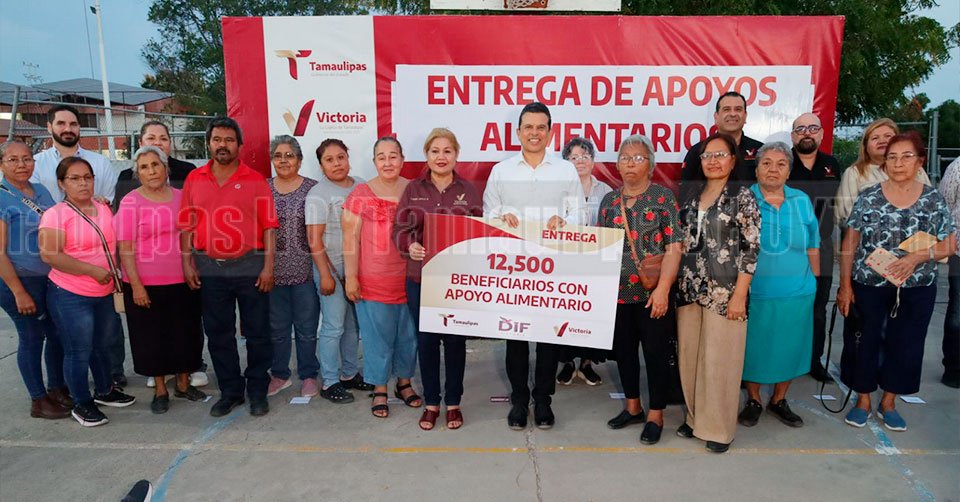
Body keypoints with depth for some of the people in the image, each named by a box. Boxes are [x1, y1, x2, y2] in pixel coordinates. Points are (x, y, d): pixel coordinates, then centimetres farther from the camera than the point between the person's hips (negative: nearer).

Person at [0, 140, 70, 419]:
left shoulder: (41, 191, 7)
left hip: (53, 278, 6)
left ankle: (57, 388, 31)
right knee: (32, 337, 5)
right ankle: (38, 401, 20)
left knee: (58, 333, 13)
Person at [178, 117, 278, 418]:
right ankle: (230, 391, 25)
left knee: (257, 333, 5)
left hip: (250, 266, -2)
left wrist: (268, 266, -9)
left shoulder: (255, 180, -1)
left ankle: (257, 392, 19)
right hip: (209, 268, 3)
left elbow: (268, 225, -4)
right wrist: (187, 263, 1)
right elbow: (186, 225, 8)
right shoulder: (194, 179, 7)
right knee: (218, 334, 11)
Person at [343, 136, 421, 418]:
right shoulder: (361, 194, -3)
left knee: (409, 334, 13)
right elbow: (350, 238, -4)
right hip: (373, 282, -3)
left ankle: (404, 383, 33)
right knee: (378, 336, 6)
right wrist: (351, 277, -6)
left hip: (410, 278, 3)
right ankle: (380, 390, 23)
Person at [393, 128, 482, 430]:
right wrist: (410, 246, -20)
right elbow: (400, 229, 1)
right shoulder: (413, 190, 5)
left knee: (455, 340, 7)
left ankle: (453, 403, 24)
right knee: (426, 340, 7)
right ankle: (431, 403, 24)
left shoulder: (468, 190, 5)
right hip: (420, 278, 1)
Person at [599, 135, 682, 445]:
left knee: (656, 353, 5)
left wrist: (663, 289, -18)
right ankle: (632, 407, 33)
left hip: (653, 294, -4)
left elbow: (674, 247, -10)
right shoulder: (609, 201, 8)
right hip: (618, 292, 5)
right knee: (623, 350, 14)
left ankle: (656, 416, 21)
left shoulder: (663, 198, -4)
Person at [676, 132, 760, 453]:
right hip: (689, 289, 5)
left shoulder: (743, 197, -5)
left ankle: (719, 428, 18)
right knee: (689, 356, 11)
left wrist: (739, 295, -13)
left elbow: (751, 248, -9)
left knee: (719, 360, 2)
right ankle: (695, 417, 28)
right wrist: (676, 284, 8)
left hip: (724, 291, -5)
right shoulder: (693, 195, 11)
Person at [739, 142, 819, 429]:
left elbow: (812, 246, 13)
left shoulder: (802, 201, 6)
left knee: (789, 347, 12)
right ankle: (753, 402, 25)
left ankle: (779, 401, 31)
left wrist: (814, 281, 13)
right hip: (753, 292, -3)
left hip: (796, 292, 3)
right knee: (753, 346, 7)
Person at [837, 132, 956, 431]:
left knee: (905, 345, 11)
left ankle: (888, 402, 30)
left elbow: (950, 246, 1)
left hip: (916, 291, 1)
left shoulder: (934, 200, 0)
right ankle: (863, 400, 26)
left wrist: (915, 257, -17)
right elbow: (849, 244, -3)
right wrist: (845, 285, -6)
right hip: (868, 286, -1)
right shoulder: (868, 198, -4)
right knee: (863, 342, 6)